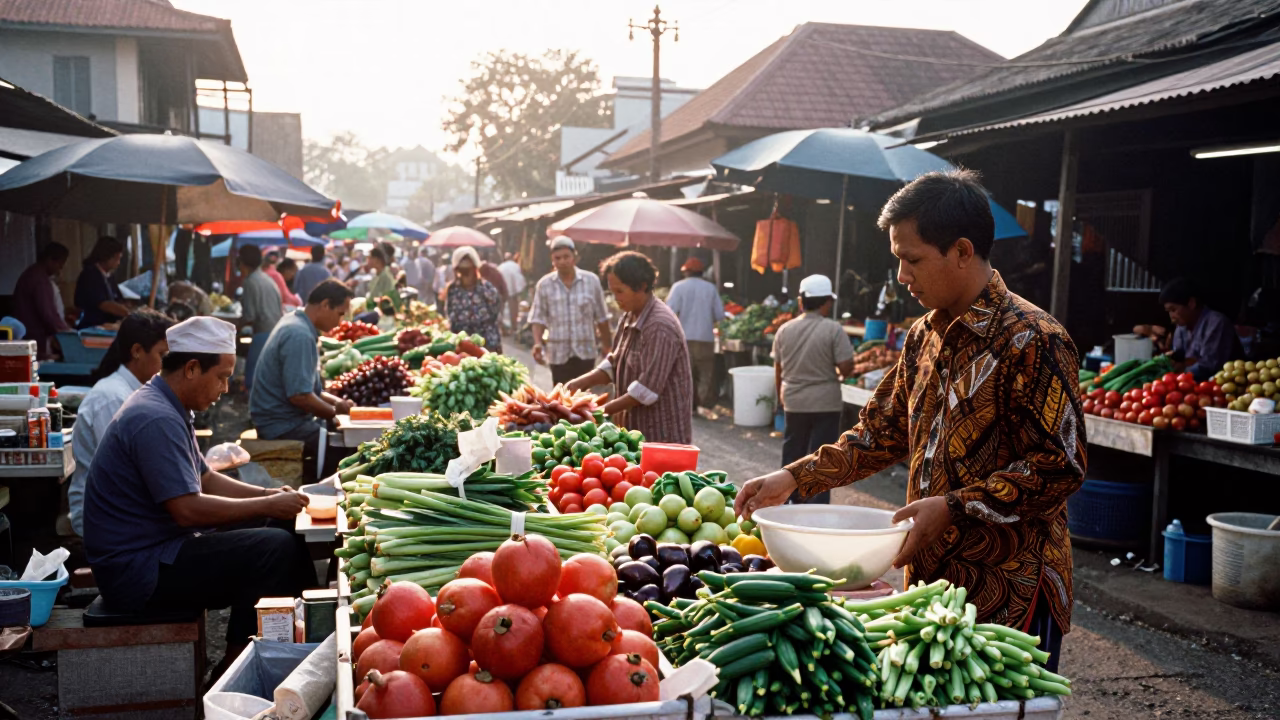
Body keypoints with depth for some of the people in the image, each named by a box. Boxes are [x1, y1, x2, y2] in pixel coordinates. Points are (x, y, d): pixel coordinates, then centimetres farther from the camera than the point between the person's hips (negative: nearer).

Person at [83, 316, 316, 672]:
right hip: (137, 570, -11)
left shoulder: (164, 407, 13)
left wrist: (268, 494, 5)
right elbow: (188, 509, -26)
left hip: (154, 550, 11)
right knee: (275, 550, -22)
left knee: (281, 531, 8)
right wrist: (268, 506, -17)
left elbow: (205, 480, 19)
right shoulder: (156, 420, -21)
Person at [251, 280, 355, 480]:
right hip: (284, 426, -10)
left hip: (287, 418, 10)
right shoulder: (300, 336, -20)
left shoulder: (296, 323, 11)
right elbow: (299, 396, -24)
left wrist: (336, 401, 7)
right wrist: (335, 411, -9)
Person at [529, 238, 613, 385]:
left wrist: (606, 344, 12)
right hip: (558, 353, 0)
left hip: (585, 351, 0)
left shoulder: (591, 280, -1)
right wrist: (537, 343, -14)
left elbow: (601, 317, 7)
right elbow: (538, 317, 1)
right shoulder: (544, 284, 0)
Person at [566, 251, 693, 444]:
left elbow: (647, 388, -23)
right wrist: (580, 383, 0)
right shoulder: (629, 318, 10)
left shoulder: (660, 326, -20)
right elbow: (614, 364, 15)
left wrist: (605, 410, -19)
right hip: (635, 427, 8)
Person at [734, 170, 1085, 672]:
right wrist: (796, 477, 7)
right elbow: (883, 431, 16)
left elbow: (1059, 467, -17)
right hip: (932, 578, 7)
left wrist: (954, 507, -21)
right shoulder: (925, 337, 11)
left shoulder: (1032, 341, -15)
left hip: (1010, 596, -7)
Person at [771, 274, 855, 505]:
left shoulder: (784, 330, 1)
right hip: (825, 404, -4)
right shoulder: (833, 330, -12)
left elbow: (778, 370, 9)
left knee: (792, 454, 16)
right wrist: (838, 373, 7)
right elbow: (846, 368, -15)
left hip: (793, 402, 4)